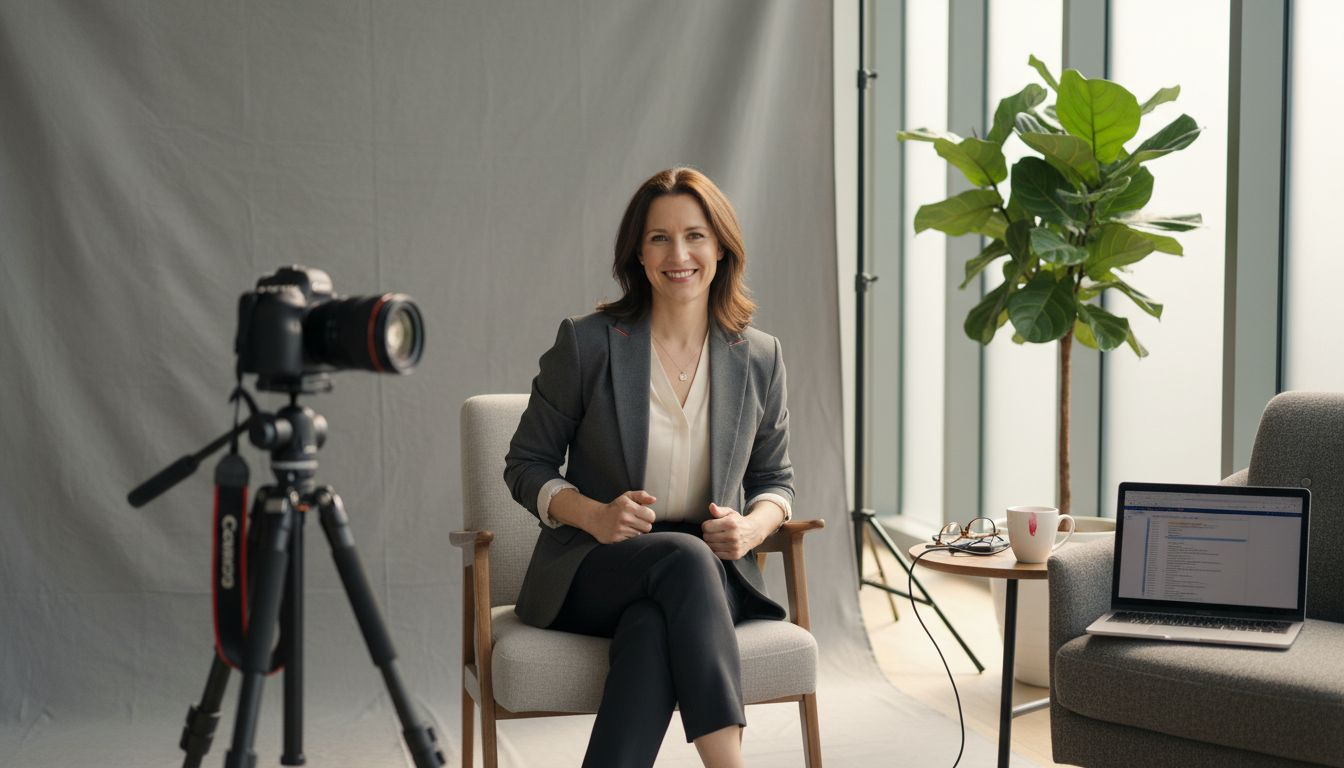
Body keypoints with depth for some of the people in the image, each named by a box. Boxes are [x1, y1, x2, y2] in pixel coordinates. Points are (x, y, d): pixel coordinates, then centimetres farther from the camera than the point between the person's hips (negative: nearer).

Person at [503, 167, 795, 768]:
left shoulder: (759, 358, 6)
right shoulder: (586, 343, -2)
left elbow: (775, 479, 16)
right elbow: (526, 465, 4)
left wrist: (753, 526, -9)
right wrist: (594, 514, -16)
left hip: (710, 573, 2)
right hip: (593, 571, -2)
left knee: (652, 627, -35)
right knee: (684, 556, -36)